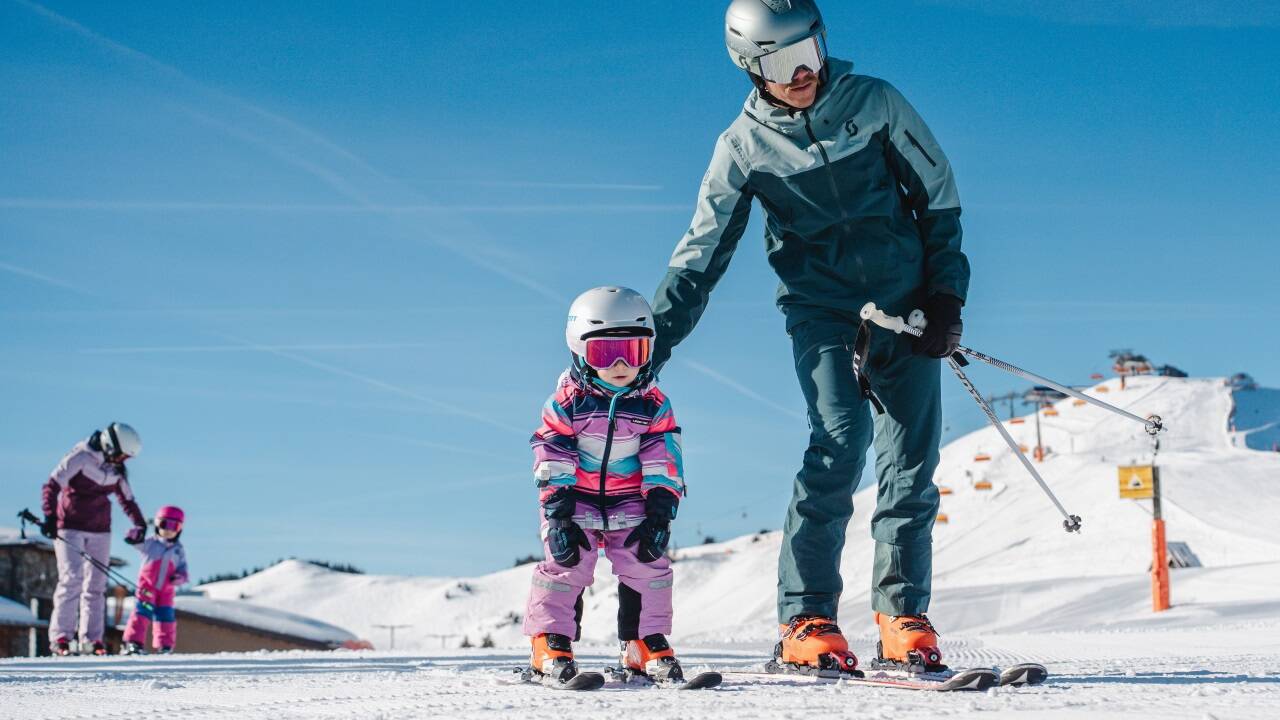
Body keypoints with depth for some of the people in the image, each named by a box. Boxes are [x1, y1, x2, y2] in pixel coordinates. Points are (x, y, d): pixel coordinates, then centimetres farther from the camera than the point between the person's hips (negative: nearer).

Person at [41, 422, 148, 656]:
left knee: (96, 584, 2)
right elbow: (52, 486, -14)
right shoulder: (80, 458, -11)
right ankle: (60, 637, -14)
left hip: (100, 531, 6)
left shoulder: (117, 470, 8)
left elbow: (127, 499, 20)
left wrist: (139, 523, 10)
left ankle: (91, 639, 4)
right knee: (72, 578, -16)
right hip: (70, 528, -6)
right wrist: (50, 516, -24)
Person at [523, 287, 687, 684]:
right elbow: (552, 455, -10)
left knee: (647, 567, -4)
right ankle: (551, 644, -2)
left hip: (631, 502, 2)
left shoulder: (653, 404, -4)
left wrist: (660, 513, -9)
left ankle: (647, 644, 7)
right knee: (565, 566, -10)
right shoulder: (568, 400, -10)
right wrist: (557, 513, -16)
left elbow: (664, 460, -2)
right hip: (577, 500, -2)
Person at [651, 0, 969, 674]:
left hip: (905, 304, 2)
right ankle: (807, 620, -16)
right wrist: (648, 345, -5)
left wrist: (946, 295, 2)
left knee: (910, 462, -3)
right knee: (841, 441, -20)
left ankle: (903, 617, 6)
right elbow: (699, 258, 2)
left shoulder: (874, 102, 0)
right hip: (820, 308, -2)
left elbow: (939, 195, 8)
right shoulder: (743, 147, -1)